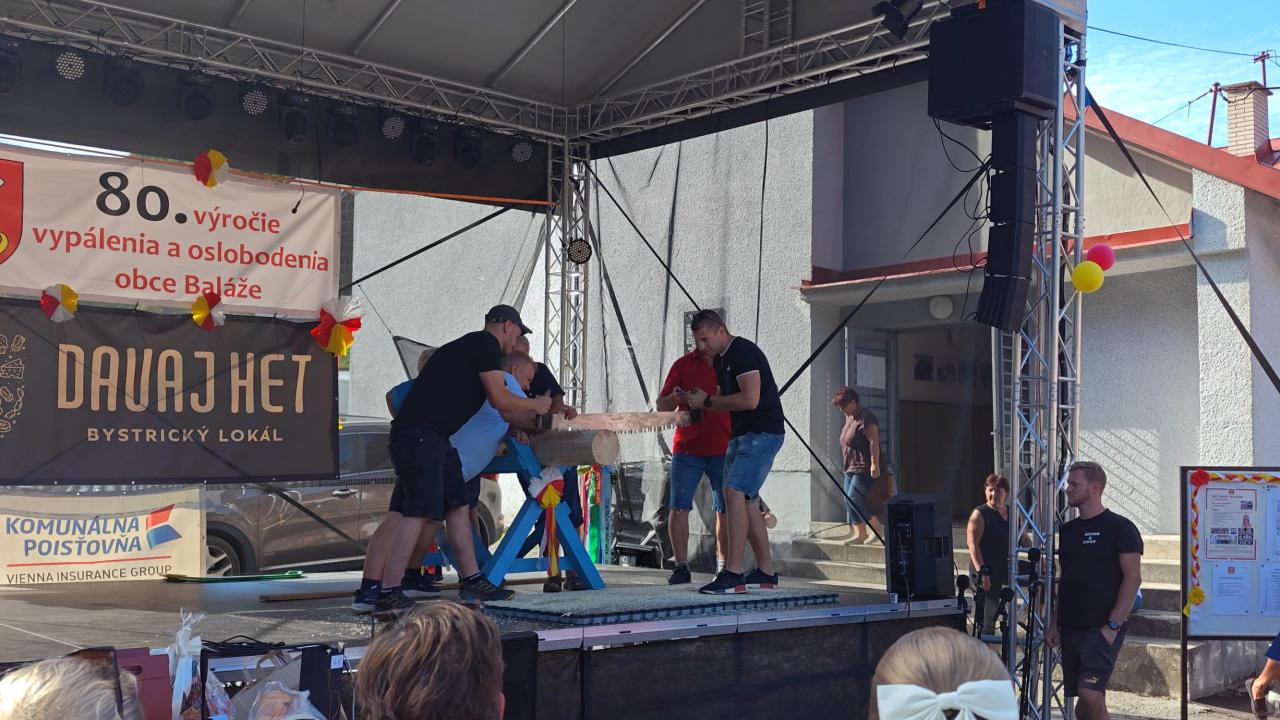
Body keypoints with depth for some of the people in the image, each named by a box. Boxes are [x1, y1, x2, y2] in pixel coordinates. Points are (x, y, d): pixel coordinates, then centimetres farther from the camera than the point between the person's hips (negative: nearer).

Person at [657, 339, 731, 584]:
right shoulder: (683, 365, 8)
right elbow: (662, 406, 6)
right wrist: (676, 397, -16)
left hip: (723, 450, 0)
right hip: (687, 449, 0)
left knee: (726, 510, 2)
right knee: (678, 507, -6)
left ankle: (723, 565, 14)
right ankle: (681, 566, 0)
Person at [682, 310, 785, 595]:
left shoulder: (744, 352, -14)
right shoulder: (720, 359, 16)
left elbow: (749, 399, -24)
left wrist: (707, 401, -15)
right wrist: (696, 400, 3)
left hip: (762, 434, -10)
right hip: (741, 435, 10)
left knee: (735, 493, -19)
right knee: (747, 501, 11)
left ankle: (733, 574, -20)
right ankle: (766, 572, 19)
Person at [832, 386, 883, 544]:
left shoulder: (866, 417, -14)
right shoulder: (849, 417, 16)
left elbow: (873, 442, -20)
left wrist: (875, 464, -24)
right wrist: (847, 464, 22)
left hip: (864, 468, -10)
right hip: (851, 467, 10)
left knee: (854, 499, -15)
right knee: (851, 502, 6)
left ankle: (876, 526, -3)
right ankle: (859, 534, 8)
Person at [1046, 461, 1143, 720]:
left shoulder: (1119, 527, -6)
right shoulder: (1068, 530, 14)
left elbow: (1133, 578, -11)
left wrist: (1113, 625, -17)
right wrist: (1055, 624, 13)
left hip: (1102, 629, -7)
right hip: (1070, 629, 7)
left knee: (1090, 694, -19)